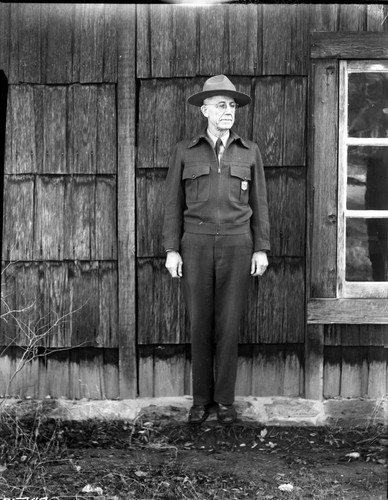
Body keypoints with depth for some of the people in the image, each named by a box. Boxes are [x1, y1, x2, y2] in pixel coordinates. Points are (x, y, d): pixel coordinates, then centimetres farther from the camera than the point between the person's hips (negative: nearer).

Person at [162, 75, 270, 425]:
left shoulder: (249, 152, 7)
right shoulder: (185, 151, 4)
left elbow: (259, 202, 8)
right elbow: (174, 203, 4)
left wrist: (261, 249, 1)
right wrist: (172, 249, -3)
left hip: (236, 245, 0)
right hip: (196, 245, 0)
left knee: (229, 324, 1)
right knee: (200, 323, 3)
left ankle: (225, 399, 12)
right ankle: (201, 399, 14)